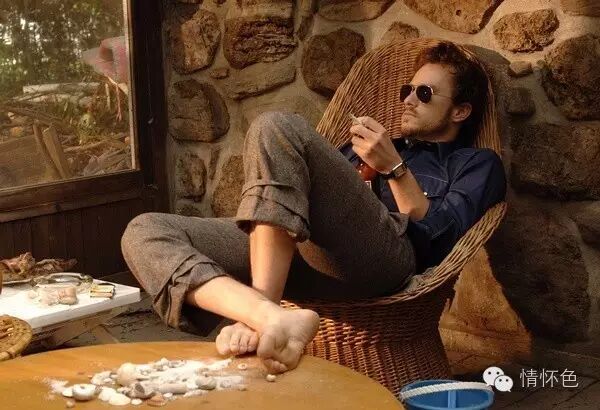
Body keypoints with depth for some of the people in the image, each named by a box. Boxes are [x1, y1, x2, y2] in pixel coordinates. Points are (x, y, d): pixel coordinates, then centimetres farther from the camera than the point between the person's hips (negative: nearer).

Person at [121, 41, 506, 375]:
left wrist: (394, 168, -4)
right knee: (144, 232, -13)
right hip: (304, 251, 7)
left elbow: (441, 240, 4)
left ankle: (256, 322, -32)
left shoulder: (478, 163, 23)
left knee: (277, 128, -27)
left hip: (385, 256, -6)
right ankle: (270, 316, -40)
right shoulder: (375, 146, 40)